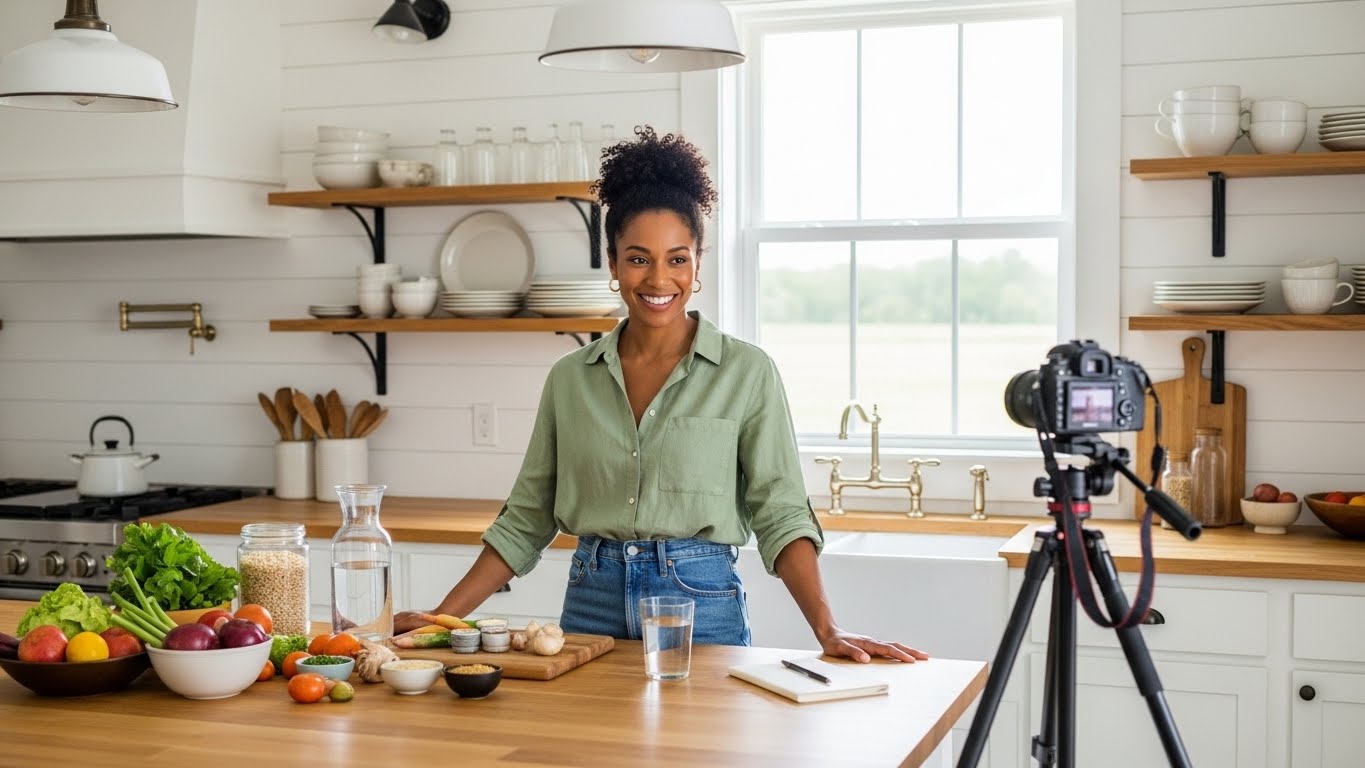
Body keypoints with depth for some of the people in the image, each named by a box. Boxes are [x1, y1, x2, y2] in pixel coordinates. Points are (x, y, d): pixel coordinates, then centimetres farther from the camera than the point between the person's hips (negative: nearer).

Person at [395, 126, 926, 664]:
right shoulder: (570, 377, 6)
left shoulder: (747, 373, -3)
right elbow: (527, 518, 10)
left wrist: (826, 629, -17)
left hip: (700, 601, -2)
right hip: (591, 604, 3)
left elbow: (780, 512, -6)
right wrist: (443, 616, 4)